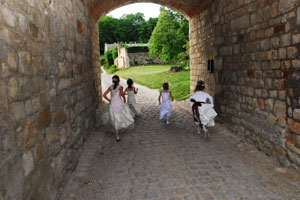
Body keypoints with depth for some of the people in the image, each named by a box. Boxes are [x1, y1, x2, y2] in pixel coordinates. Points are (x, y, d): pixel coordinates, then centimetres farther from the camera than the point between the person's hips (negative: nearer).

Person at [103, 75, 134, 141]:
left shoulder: (110, 87, 6)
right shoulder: (120, 87, -4)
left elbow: (104, 95, 0)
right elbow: (122, 94, -19)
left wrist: (109, 100, 11)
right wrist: (124, 98, 0)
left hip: (112, 105, 4)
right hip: (120, 104, -4)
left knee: (116, 120, 11)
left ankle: (117, 136, 14)